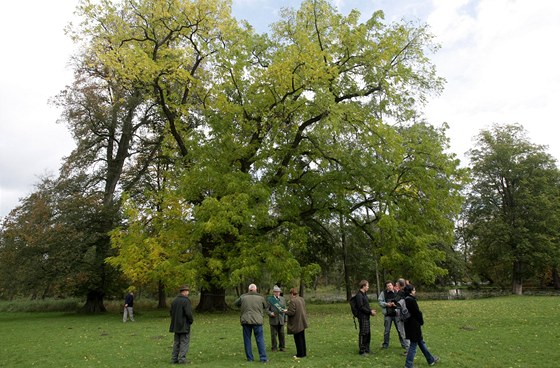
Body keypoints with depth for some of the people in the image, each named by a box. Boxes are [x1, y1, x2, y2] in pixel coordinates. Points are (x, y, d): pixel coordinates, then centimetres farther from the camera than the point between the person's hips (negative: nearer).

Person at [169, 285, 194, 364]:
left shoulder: (174, 301, 7)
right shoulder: (186, 301, -17)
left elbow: (171, 312, 12)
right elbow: (189, 313, -21)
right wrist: (191, 321, -4)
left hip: (176, 325, 8)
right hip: (184, 326, -7)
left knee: (176, 343, 15)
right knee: (184, 343, 0)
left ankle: (174, 358, 18)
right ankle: (182, 359, 0)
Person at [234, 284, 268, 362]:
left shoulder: (243, 297, 4)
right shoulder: (260, 297, 3)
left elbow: (235, 303, 17)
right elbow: (265, 307, 17)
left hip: (246, 321, 1)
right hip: (257, 320, -1)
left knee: (247, 340, 10)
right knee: (260, 340, 5)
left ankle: (250, 358, 13)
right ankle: (263, 358, 3)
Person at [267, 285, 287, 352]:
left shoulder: (282, 299, 11)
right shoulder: (269, 299, -1)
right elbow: (267, 309, -1)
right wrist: (270, 313, -20)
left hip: (281, 320, 3)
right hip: (273, 319, -3)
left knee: (282, 334, 6)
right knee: (274, 334, 2)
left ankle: (282, 347, 17)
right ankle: (274, 348, 14)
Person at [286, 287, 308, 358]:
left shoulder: (292, 301, -21)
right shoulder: (302, 299, 6)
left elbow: (291, 312, -22)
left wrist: (285, 311, -3)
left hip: (297, 323, -9)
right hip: (302, 322, 9)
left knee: (298, 339, 2)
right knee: (302, 338, 18)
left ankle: (300, 354, 9)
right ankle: (303, 353, 27)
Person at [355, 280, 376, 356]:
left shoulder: (364, 294, 16)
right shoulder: (359, 295, -16)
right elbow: (361, 307, -19)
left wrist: (371, 310, 5)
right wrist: (370, 312, -14)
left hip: (366, 317, 10)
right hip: (362, 317, -10)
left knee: (368, 333, 15)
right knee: (363, 333, -4)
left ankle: (367, 349, 26)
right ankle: (362, 351, 5)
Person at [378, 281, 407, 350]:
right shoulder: (383, 293, 0)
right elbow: (379, 301, 1)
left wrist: (396, 304, -15)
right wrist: (386, 304, -13)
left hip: (396, 314, -1)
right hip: (388, 314, 1)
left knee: (400, 330, 5)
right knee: (387, 330, 10)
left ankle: (404, 344, 19)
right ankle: (385, 345, 23)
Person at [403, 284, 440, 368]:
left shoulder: (405, 300, 6)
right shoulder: (412, 300, -23)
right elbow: (417, 313, -19)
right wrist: (421, 322, 0)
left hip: (409, 325, 9)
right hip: (414, 326, -9)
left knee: (421, 342, 21)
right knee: (413, 344, 2)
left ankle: (431, 360, 37)